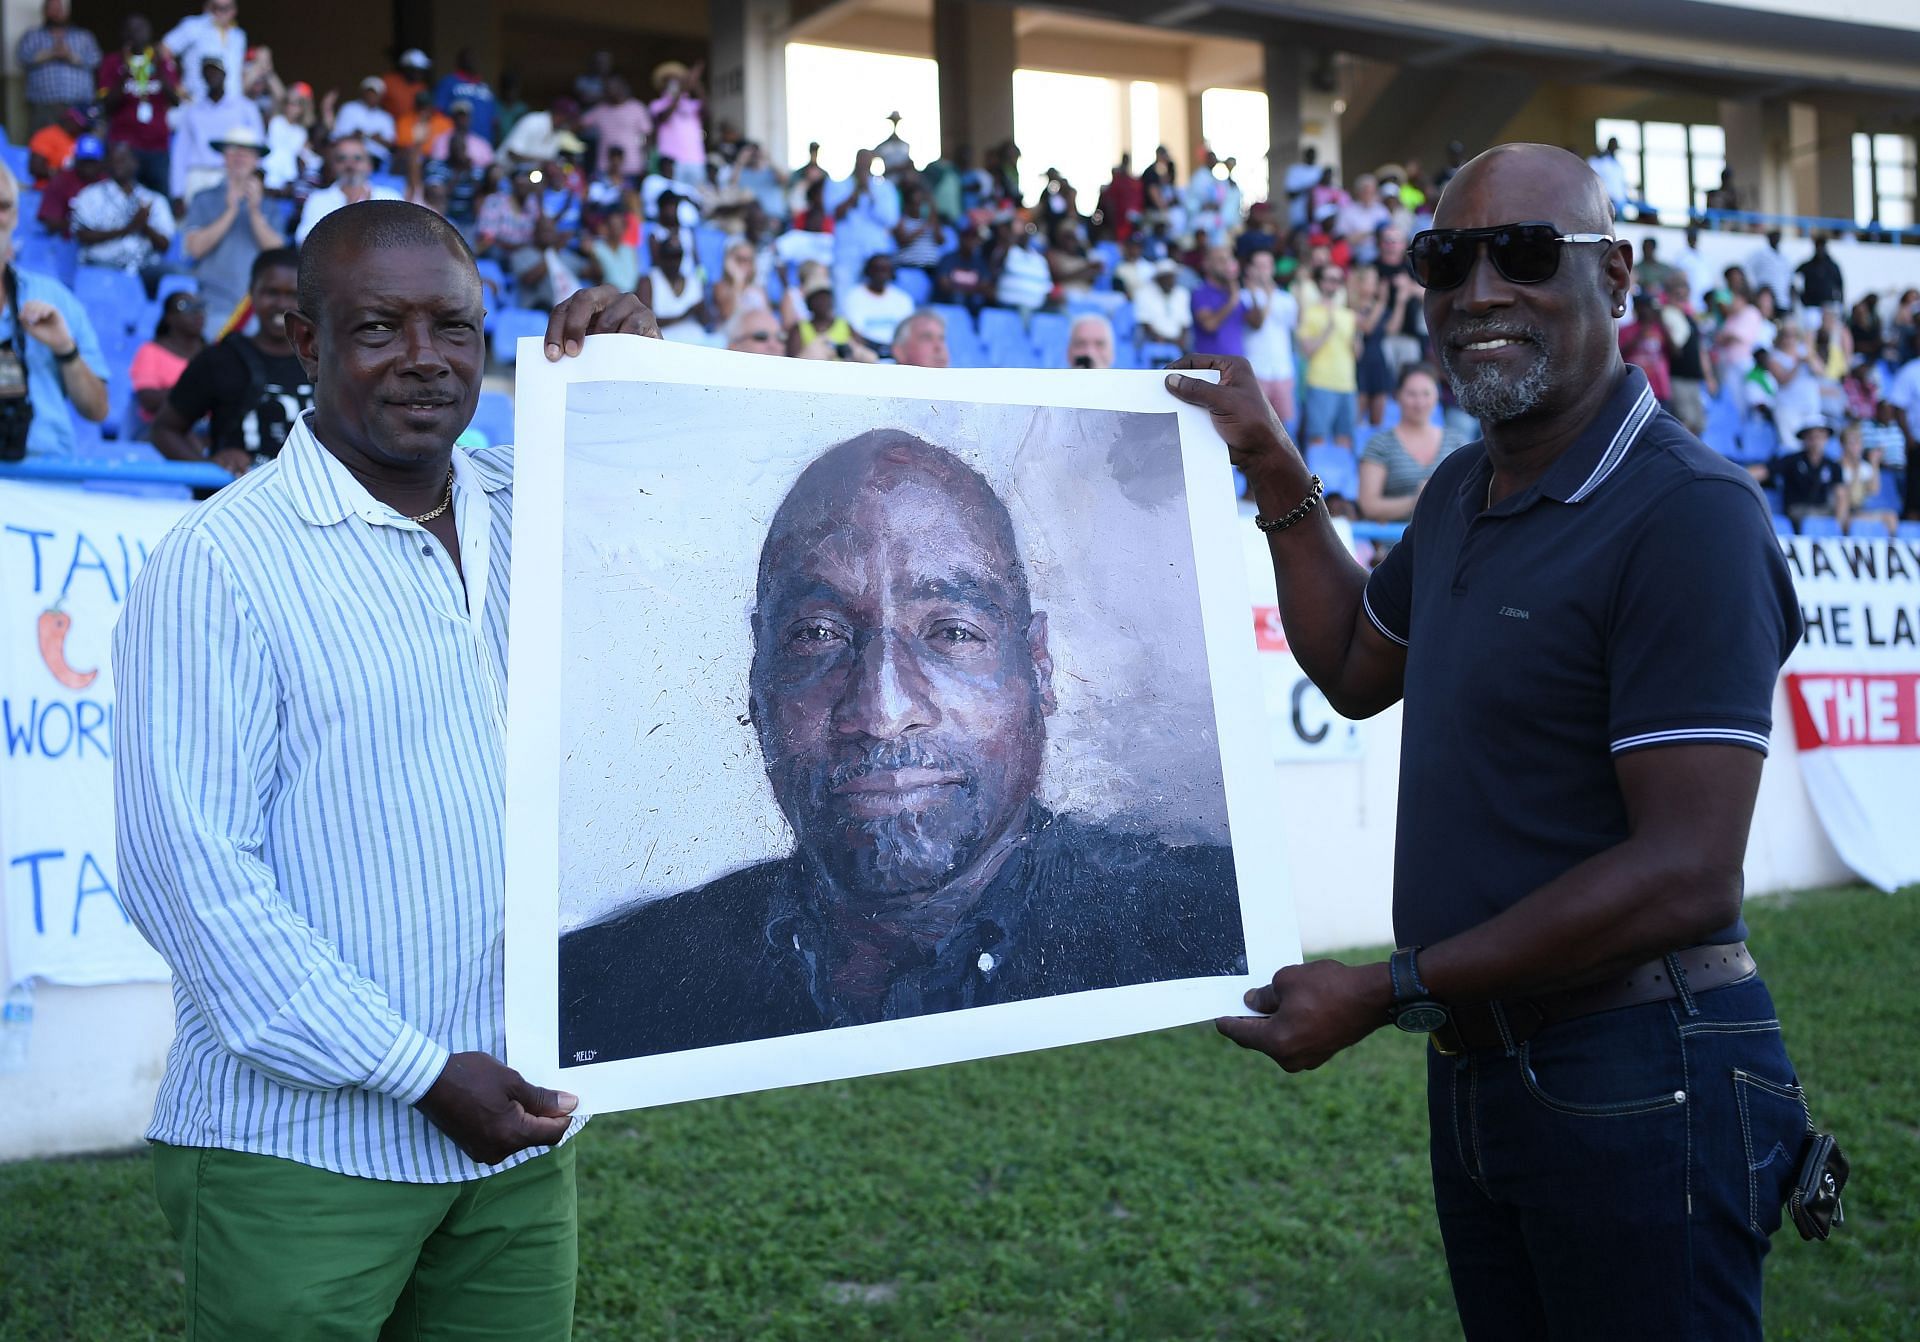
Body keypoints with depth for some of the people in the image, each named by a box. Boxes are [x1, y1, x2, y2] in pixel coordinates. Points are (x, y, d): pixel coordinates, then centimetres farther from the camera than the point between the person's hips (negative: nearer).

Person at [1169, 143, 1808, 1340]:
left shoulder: (1687, 514, -19)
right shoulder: (1461, 497, 9)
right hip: (1475, 1068, 8)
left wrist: (1383, 993, -20)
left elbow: (1685, 878, -24)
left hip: (1634, 1091, -8)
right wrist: (1272, 470, 17)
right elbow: (1356, 668, 28)